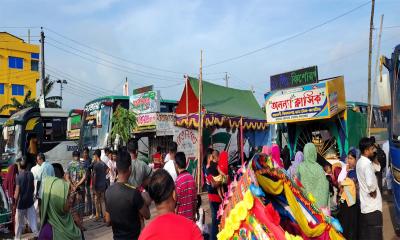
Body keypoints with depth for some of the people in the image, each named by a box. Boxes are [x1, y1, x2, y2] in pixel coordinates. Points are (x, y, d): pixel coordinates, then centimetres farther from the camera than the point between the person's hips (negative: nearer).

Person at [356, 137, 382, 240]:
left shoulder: (359, 162, 7)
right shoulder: (367, 163, -21)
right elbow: (370, 183, -34)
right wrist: (373, 192, -17)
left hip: (364, 204, 9)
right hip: (372, 205, -9)